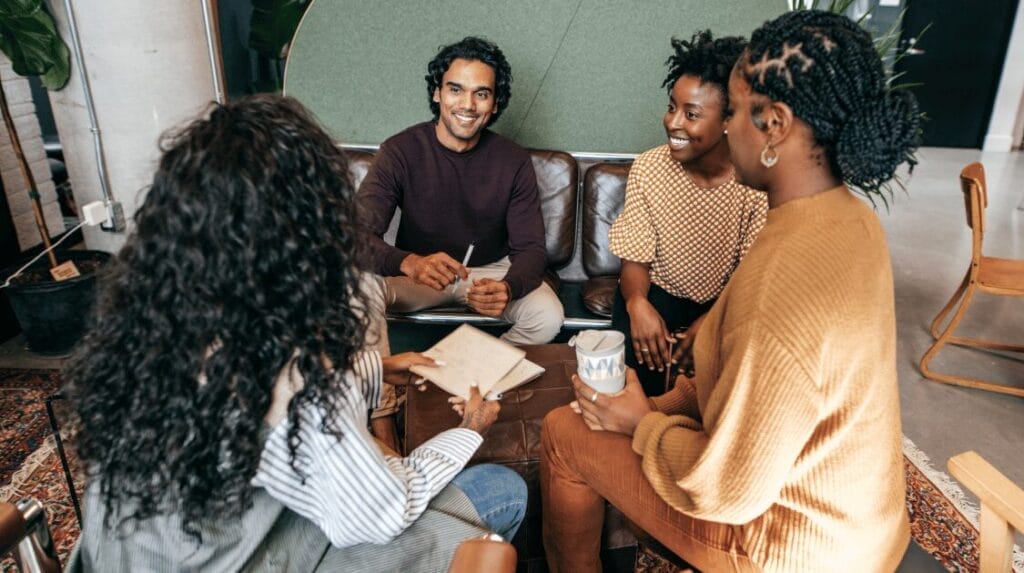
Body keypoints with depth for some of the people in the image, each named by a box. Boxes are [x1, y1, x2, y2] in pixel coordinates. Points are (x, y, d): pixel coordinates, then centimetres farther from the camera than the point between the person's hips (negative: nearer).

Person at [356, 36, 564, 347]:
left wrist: (508, 288, -37)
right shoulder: (400, 152, -14)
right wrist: (409, 263, -46)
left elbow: (530, 247, -12)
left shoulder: (514, 162, -9)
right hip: (417, 272, -1)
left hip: (493, 270, 2)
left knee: (547, 316, -26)